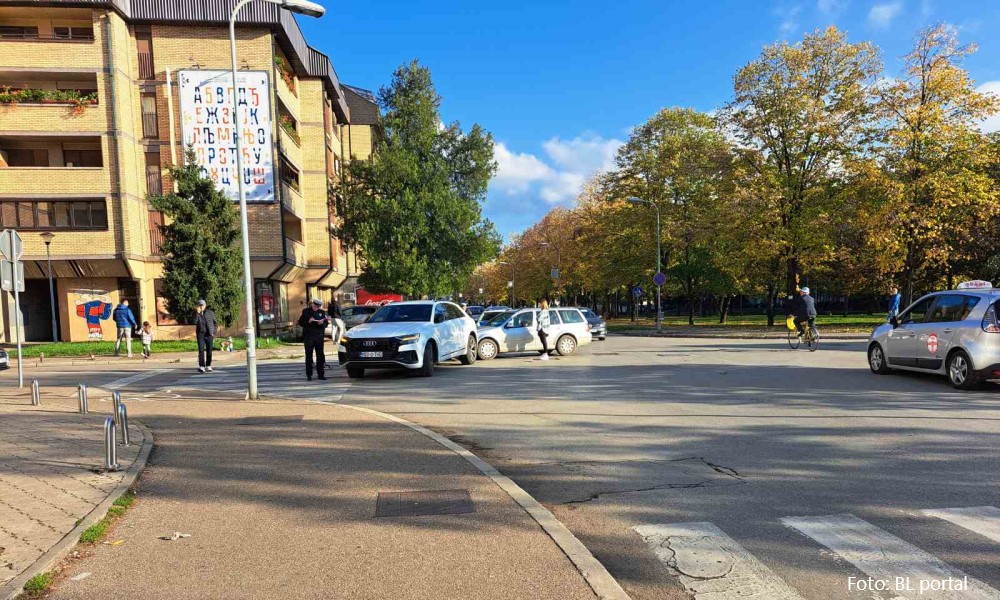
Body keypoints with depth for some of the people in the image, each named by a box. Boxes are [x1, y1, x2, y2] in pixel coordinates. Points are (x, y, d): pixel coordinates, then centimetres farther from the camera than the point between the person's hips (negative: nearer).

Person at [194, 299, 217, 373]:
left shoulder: (210, 313, 1)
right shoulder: (196, 313, 4)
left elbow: (215, 323, 7)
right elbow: (195, 322, -14)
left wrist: (214, 332, -1)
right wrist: (197, 313, -20)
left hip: (209, 334, 0)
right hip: (200, 334, 0)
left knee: (209, 351, 4)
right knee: (201, 350, -12)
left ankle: (208, 366, 17)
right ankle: (201, 367, -18)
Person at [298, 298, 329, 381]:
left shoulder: (322, 312, 8)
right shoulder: (306, 311, 4)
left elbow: (325, 324, 8)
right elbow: (300, 322, 2)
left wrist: (322, 323, -14)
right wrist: (308, 321, -15)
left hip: (319, 336, 2)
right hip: (308, 336, -2)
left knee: (320, 355, 3)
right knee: (309, 356, 0)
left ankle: (321, 374, 9)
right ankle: (309, 375, 3)